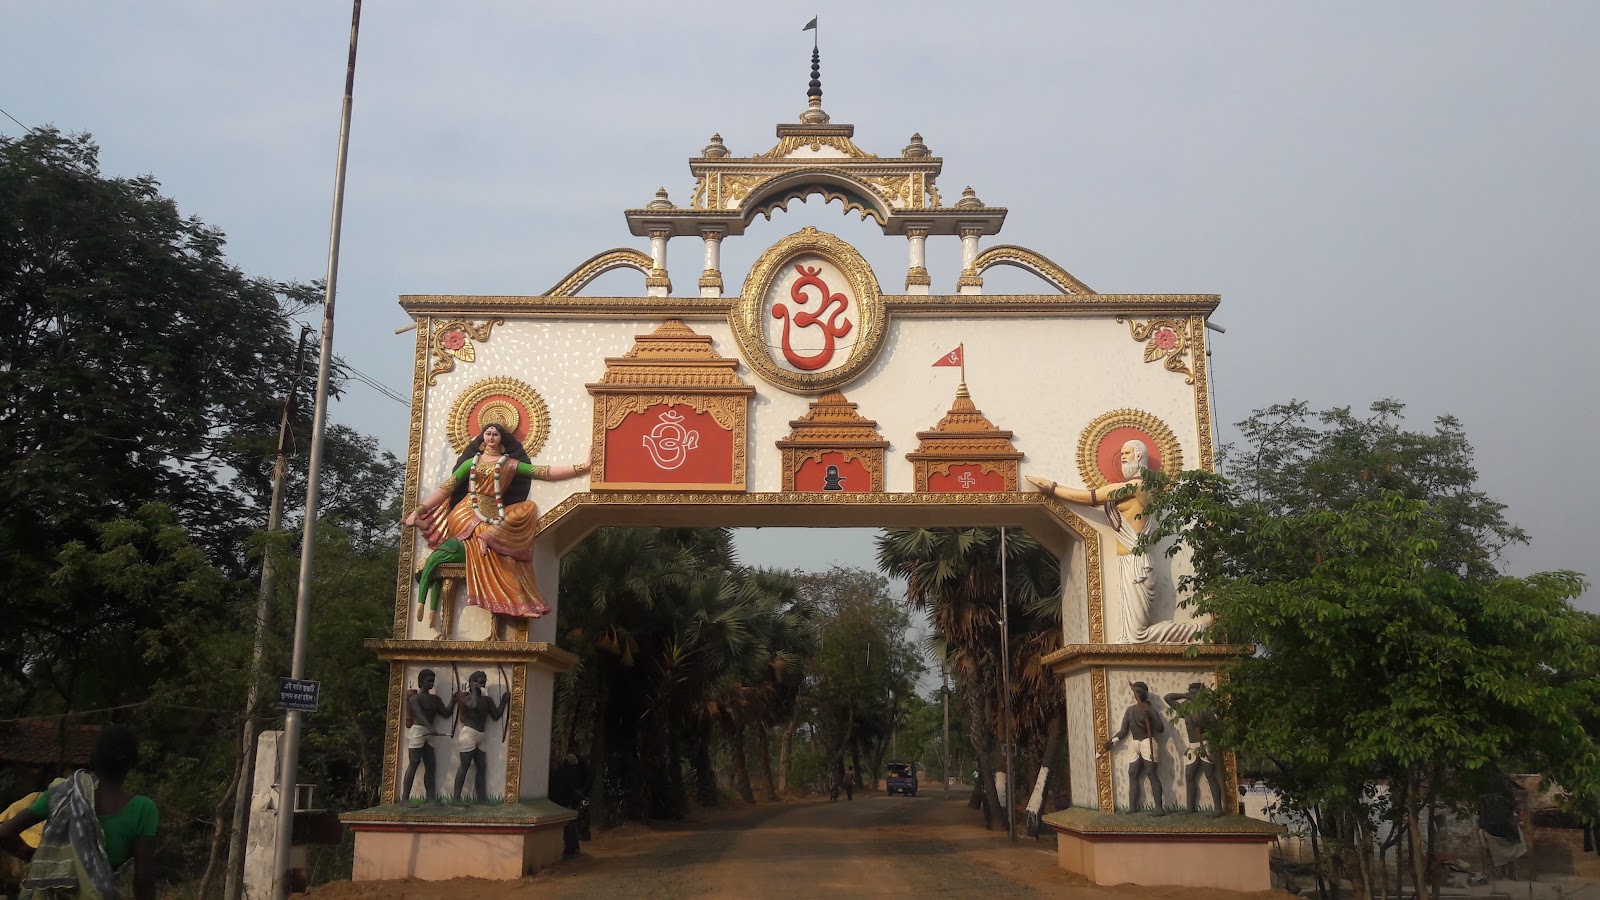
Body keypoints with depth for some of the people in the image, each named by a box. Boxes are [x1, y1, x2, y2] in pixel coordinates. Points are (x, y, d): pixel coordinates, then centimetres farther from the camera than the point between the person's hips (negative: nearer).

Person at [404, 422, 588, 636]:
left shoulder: (510, 463, 15)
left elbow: (545, 472, 8)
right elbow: (445, 488, 15)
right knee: (484, 549, -28)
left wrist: (581, 467, -2)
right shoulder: (471, 462, 19)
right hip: (467, 513, -1)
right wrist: (419, 510, 5)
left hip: (493, 515, 1)